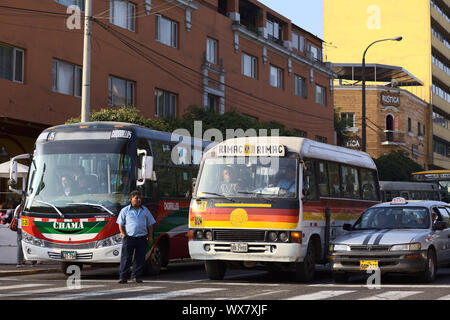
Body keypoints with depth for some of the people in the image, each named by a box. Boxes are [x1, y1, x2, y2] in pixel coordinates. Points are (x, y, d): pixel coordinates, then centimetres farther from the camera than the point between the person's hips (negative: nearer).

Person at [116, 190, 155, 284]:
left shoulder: (145, 210, 12)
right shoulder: (125, 210, 5)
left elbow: (150, 224, 16)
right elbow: (120, 224, 6)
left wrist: (150, 236, 8)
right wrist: (123, 234, -6)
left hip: (142, 238, 2)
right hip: (129, 237, -2)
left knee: (140, 258, 3)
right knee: (126, 258, -4)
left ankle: (137, 276, 11)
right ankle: (123, 277, 0)